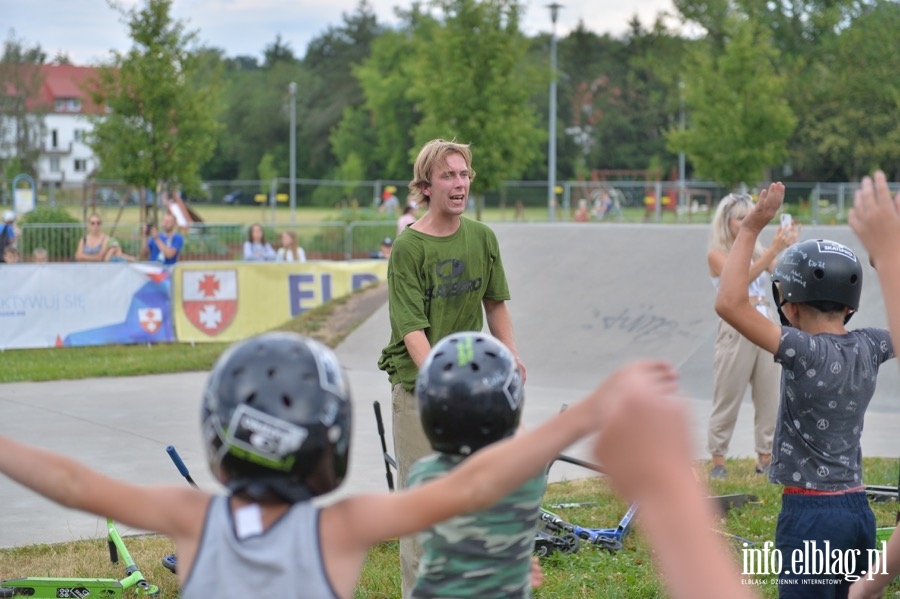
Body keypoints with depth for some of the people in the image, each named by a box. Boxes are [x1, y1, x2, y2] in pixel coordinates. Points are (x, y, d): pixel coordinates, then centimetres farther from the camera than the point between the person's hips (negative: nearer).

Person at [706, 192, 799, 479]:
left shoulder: (757, 250, 12)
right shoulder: (717, 254, -3)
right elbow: (742, 277, -20)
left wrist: (787, 249, -19)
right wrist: (774, 249, -25)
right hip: (737, 328, -5)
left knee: (769, 395, 6)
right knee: (728, 398, -1)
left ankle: (765, 458, 13)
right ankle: (718, 461, 6)